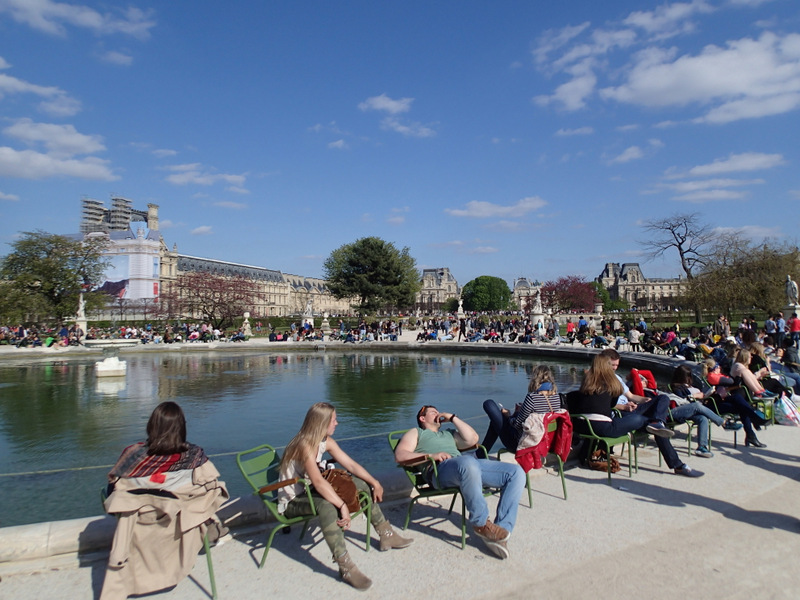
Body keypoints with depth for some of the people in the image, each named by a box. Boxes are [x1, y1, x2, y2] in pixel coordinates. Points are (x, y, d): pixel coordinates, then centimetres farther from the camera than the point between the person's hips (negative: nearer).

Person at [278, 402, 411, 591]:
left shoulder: (326, 441, -2)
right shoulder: (305, 445, -29)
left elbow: (351, 464, 1)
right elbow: (318, 482, -41)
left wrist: (375, 483, -7)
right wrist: (342, 506, -42)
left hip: (310, 491, 9)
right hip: (292, 501, -9)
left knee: (361, 483, 3)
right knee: (327, 504, -40)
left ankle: (386, 535, 10)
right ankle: (345, 567, -40)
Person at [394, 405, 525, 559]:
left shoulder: (448, 433, 42)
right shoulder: (416, 432, 28)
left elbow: (472, 439, 24)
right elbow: (399, 455, 8)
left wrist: (453, 418, 25)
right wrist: (430, 455, -6)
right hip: (440, 468, -6)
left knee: (516, 472, -13)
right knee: (468, 463, -43)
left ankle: (503, 528, -19)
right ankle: (481, 524, -25)